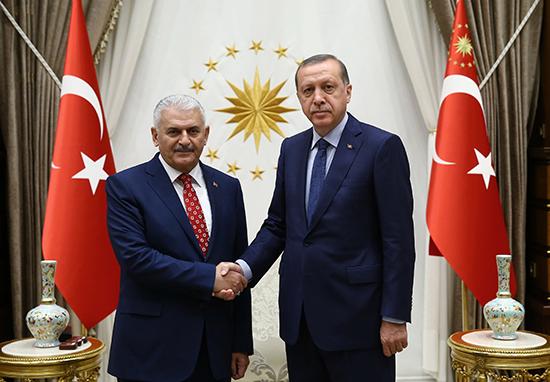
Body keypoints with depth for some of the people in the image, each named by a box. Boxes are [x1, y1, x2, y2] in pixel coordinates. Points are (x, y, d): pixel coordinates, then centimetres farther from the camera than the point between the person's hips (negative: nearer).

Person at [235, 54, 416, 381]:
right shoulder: (291, 149, 10)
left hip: (356, 317, -5)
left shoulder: (382, 146, -9)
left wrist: (395, 317, -13)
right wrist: (244, 268, -5)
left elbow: (399, 240, -11)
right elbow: (278, 225, 12)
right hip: (299, 317, 6)